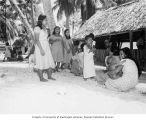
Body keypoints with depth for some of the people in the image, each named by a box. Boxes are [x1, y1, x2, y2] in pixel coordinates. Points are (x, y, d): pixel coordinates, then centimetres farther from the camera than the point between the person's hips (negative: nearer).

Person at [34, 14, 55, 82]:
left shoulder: (44, 28, 15)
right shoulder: (37, 28, -10)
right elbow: (37, 40, -16)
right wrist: (41, 49, -22)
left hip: (46, 47, 8)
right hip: (40, 47, -8)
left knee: (49, 61, 6)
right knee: (41, 62, -3)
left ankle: (49, 76, 16)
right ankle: (41, 78, 5)